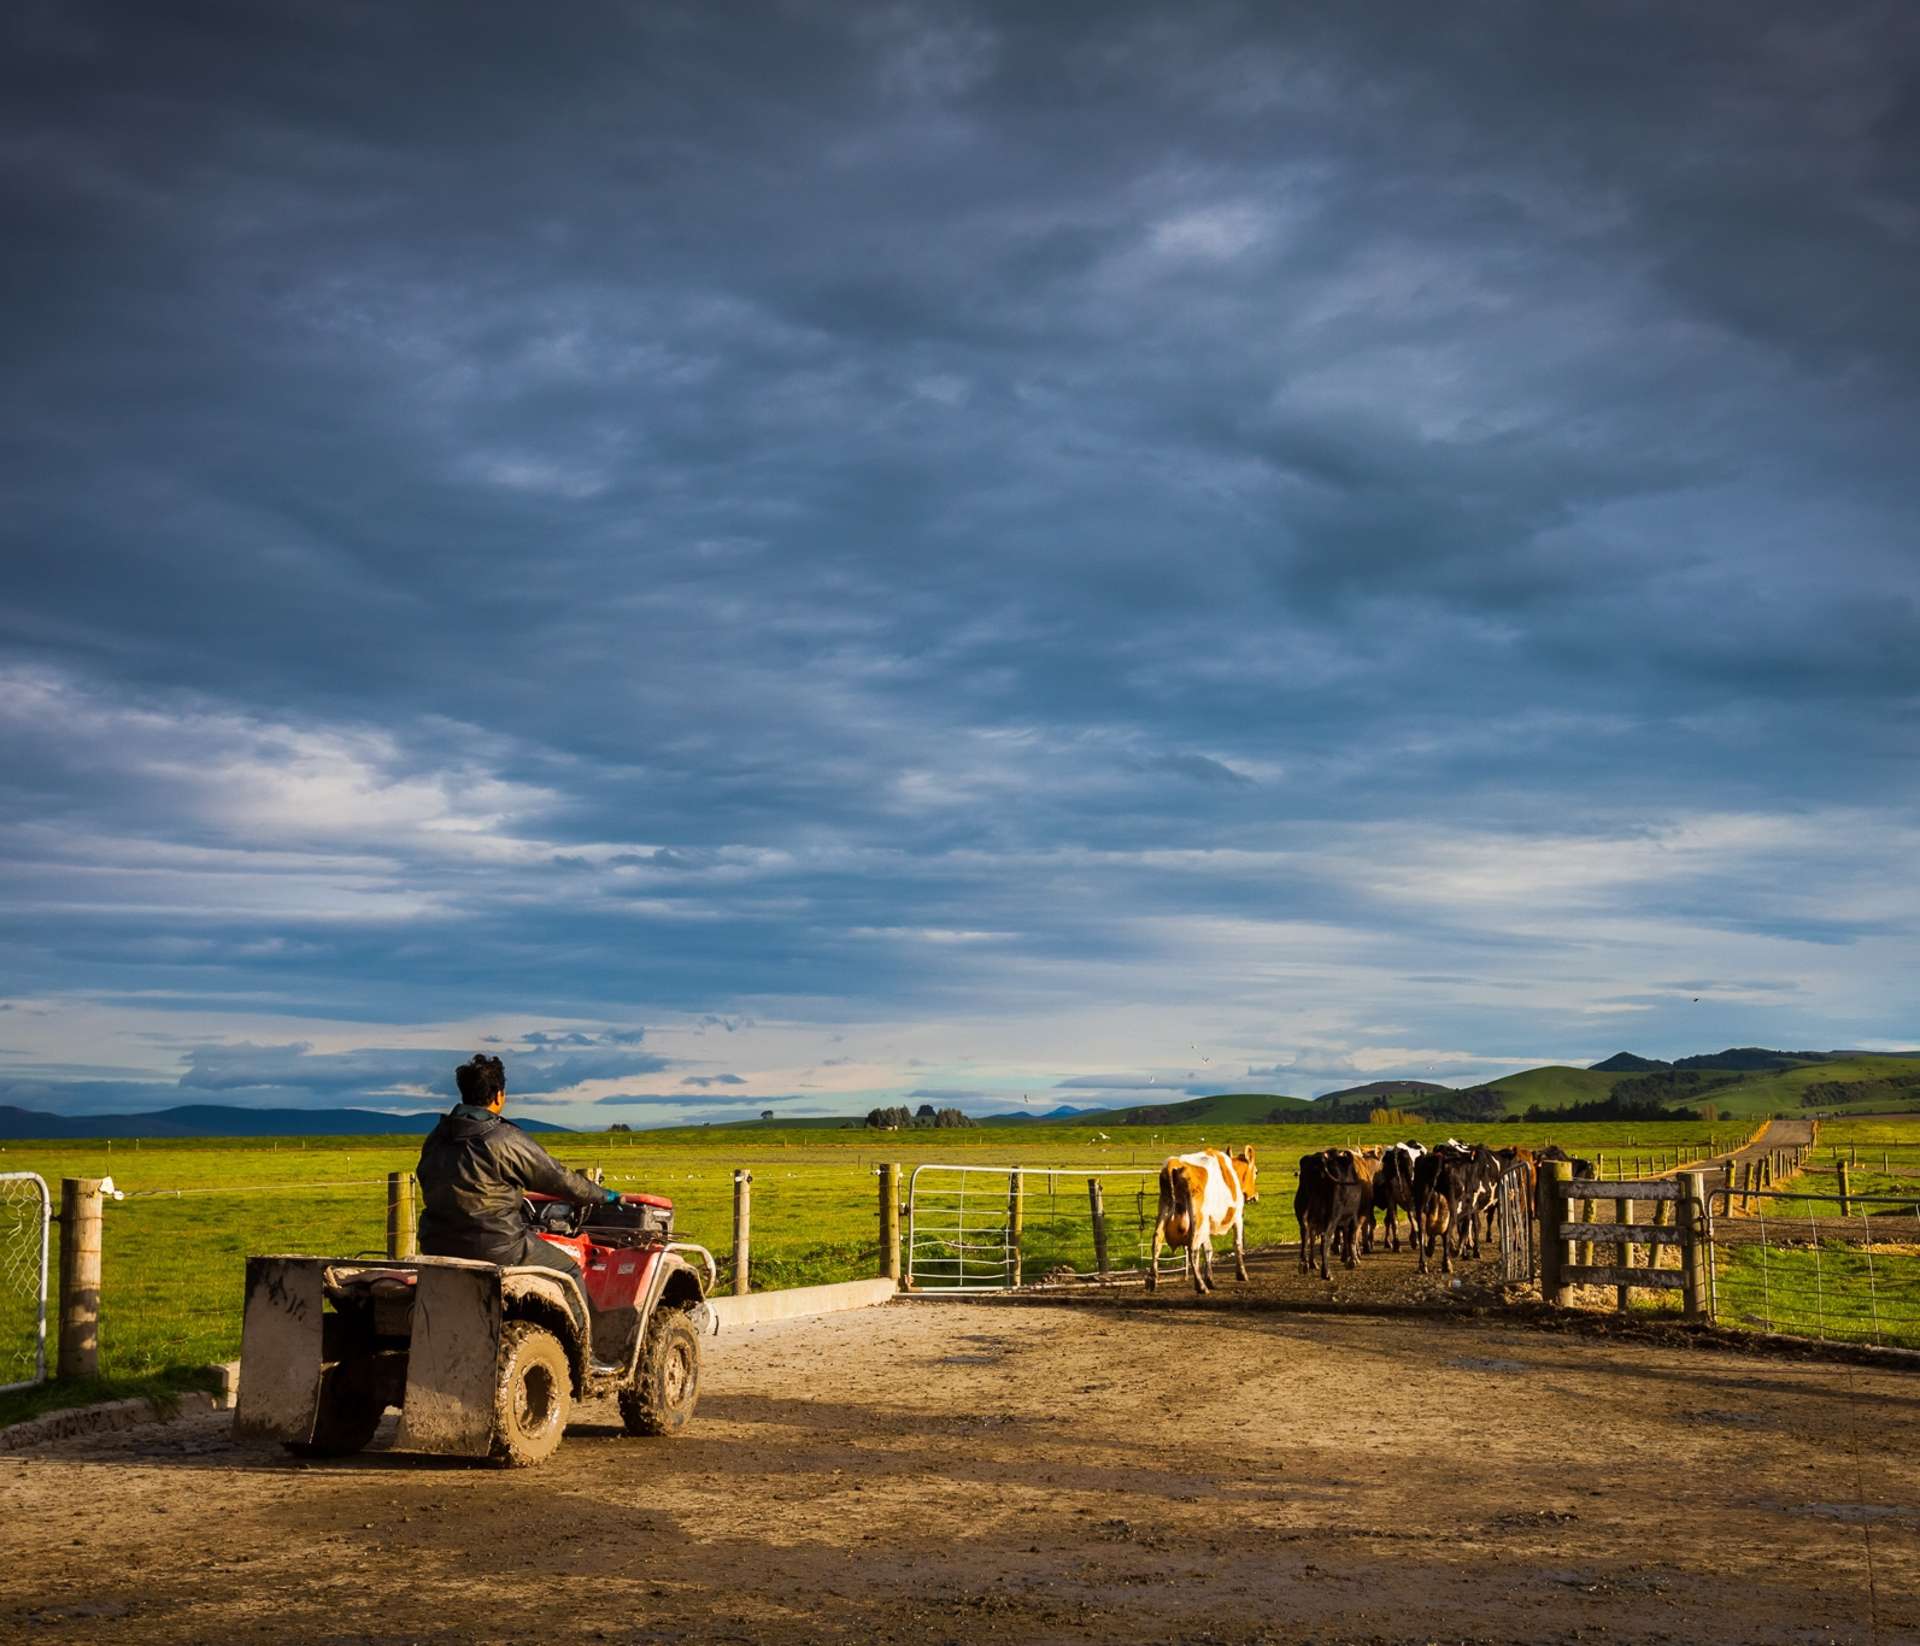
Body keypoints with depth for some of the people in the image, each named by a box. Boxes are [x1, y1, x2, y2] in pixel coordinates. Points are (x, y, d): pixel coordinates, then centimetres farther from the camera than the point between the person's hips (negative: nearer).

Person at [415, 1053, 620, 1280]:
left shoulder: (435, 1138, 6)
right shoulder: (506, 1139, -13)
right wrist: (601, 1195, 12)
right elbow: (557, 1178, -5)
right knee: (569, 1272, 9)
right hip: (495, 1250, -7)